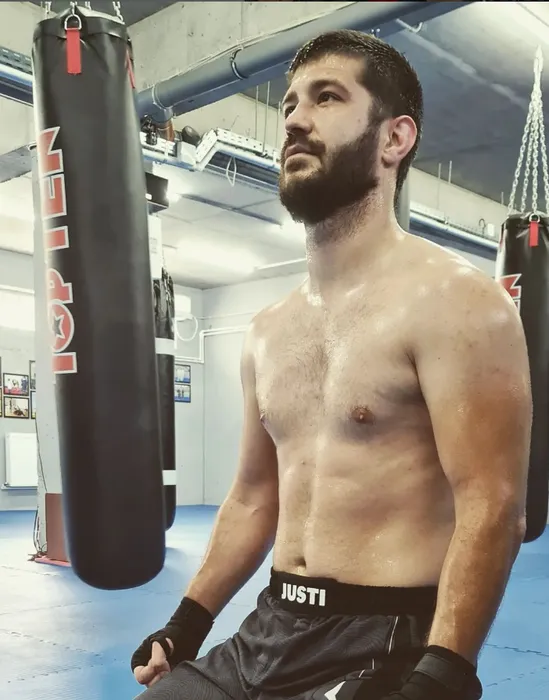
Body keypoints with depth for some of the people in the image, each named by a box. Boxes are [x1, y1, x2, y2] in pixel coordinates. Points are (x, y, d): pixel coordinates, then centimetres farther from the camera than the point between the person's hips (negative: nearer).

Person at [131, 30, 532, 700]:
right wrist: (187, 623, 14)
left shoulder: (452, 298, -13)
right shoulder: (268, 329, 9)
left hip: (389, 644, -6)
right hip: (268, 632, 7)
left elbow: (492, 507, -18)